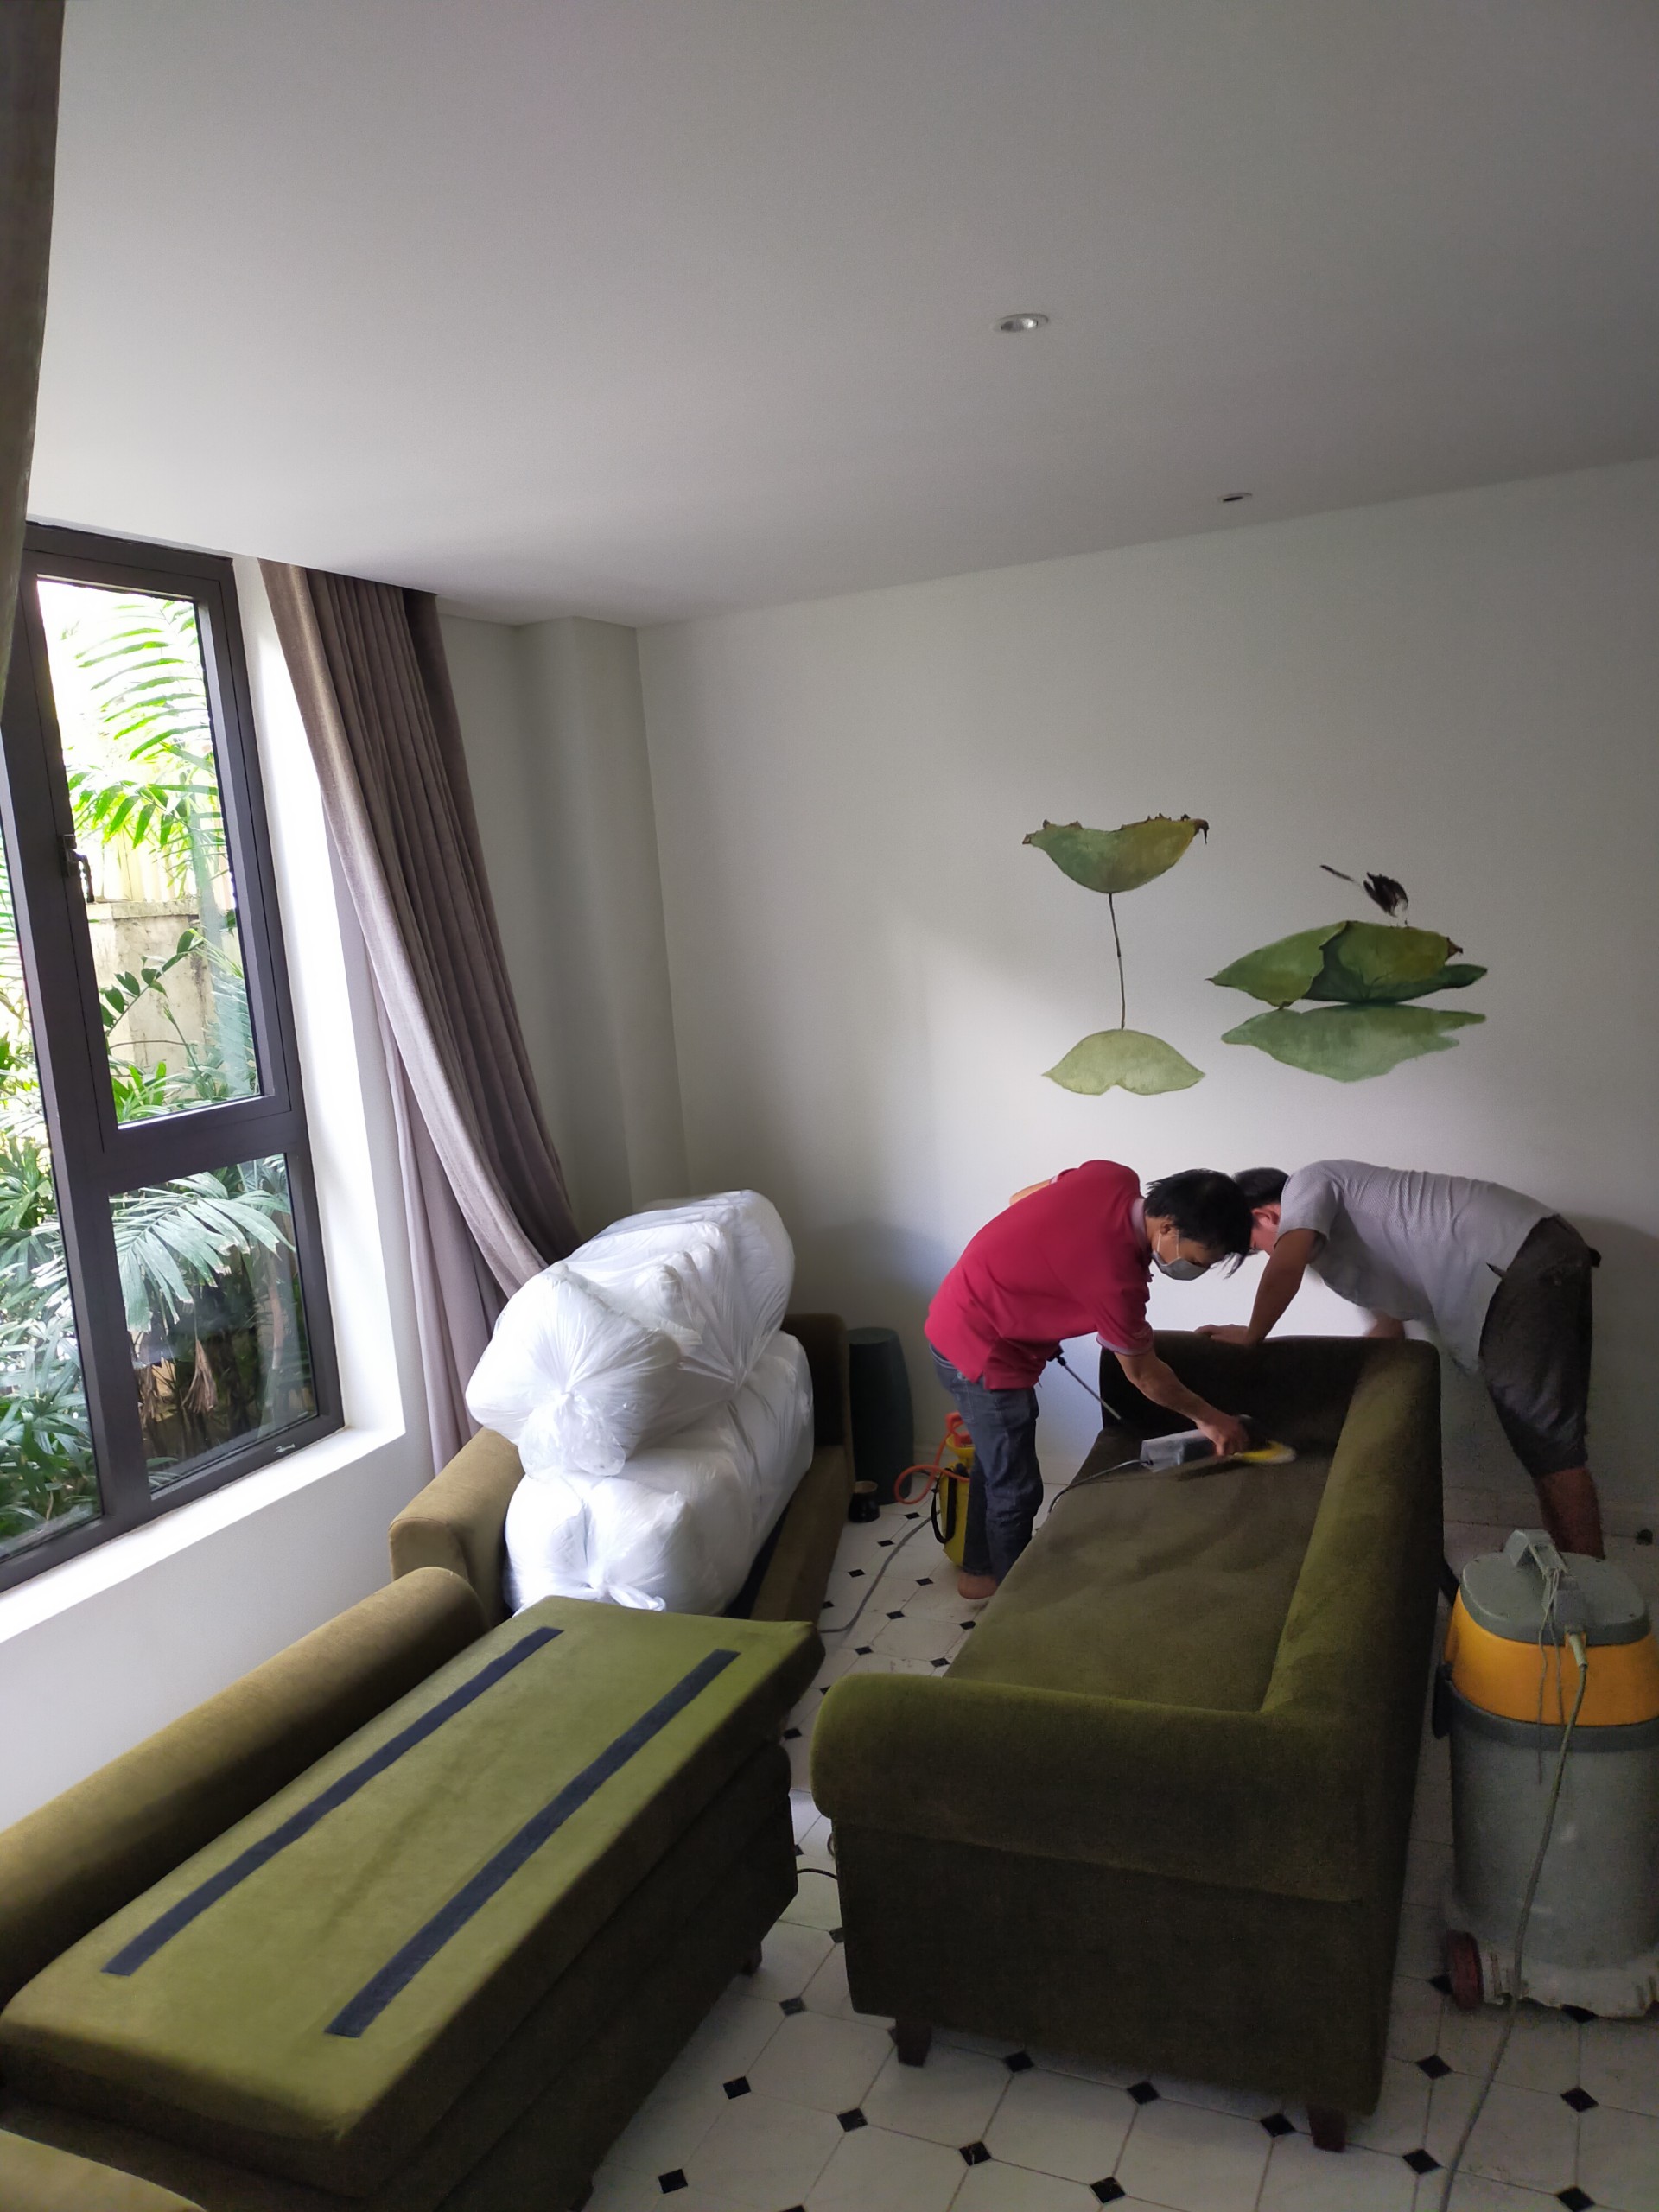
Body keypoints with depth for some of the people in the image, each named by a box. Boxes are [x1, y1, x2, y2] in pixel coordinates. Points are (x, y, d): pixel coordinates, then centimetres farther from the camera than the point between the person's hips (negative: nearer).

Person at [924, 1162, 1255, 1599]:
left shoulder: (1117, 1178, -10)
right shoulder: (1114, 1278, -32)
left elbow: (1024, 1198, 7)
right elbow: (1143, 1374, -14)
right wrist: (1208, 1417, 0)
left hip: (970, 1314, 10)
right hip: (979, 1349, -10)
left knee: (997, 1460, 25)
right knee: (1017, 1489, 3)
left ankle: (979, 1571, 42)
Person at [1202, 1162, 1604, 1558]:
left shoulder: (1306, 1184, 1)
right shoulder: (1345, 1239, 28)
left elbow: (1285, 1267, -17)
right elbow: (1390, 1328, 30)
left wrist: (1250, 1337, -2)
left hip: (1525, 1263, -10)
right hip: (1541, 1260, 10)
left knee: (1545, 1437, -6)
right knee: (1544, 1437, 14)